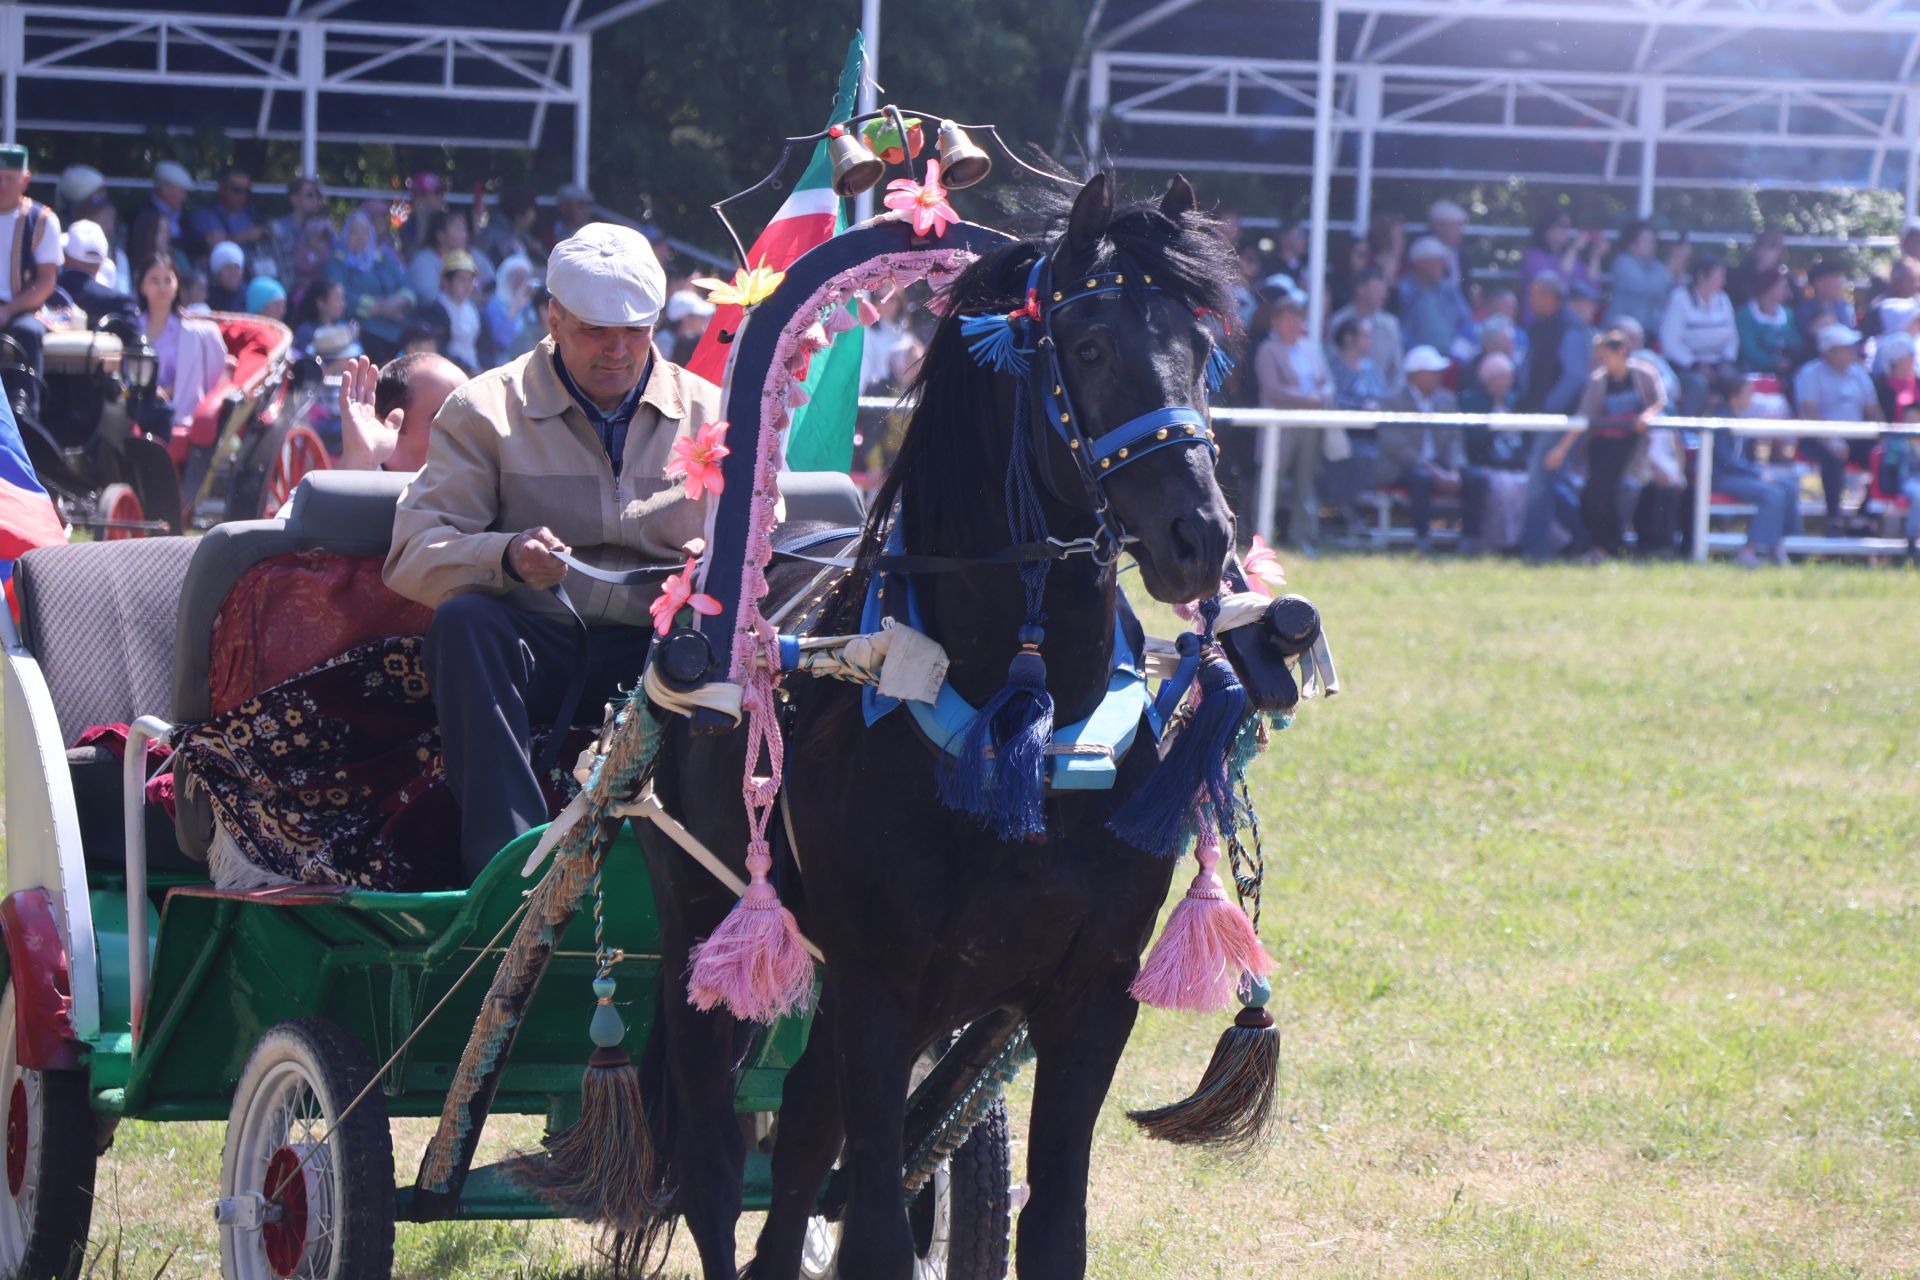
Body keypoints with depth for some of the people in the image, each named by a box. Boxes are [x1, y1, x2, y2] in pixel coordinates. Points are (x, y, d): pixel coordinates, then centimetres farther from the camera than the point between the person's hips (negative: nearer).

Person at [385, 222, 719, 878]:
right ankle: (504, 861, -42)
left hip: (654, 651, 1)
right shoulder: (485, 410, 7)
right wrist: (507, 557, -25)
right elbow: (414, 552, -3)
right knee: (462, 619, -34)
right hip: (534, 646, -1)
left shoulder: (708, 413, 16)